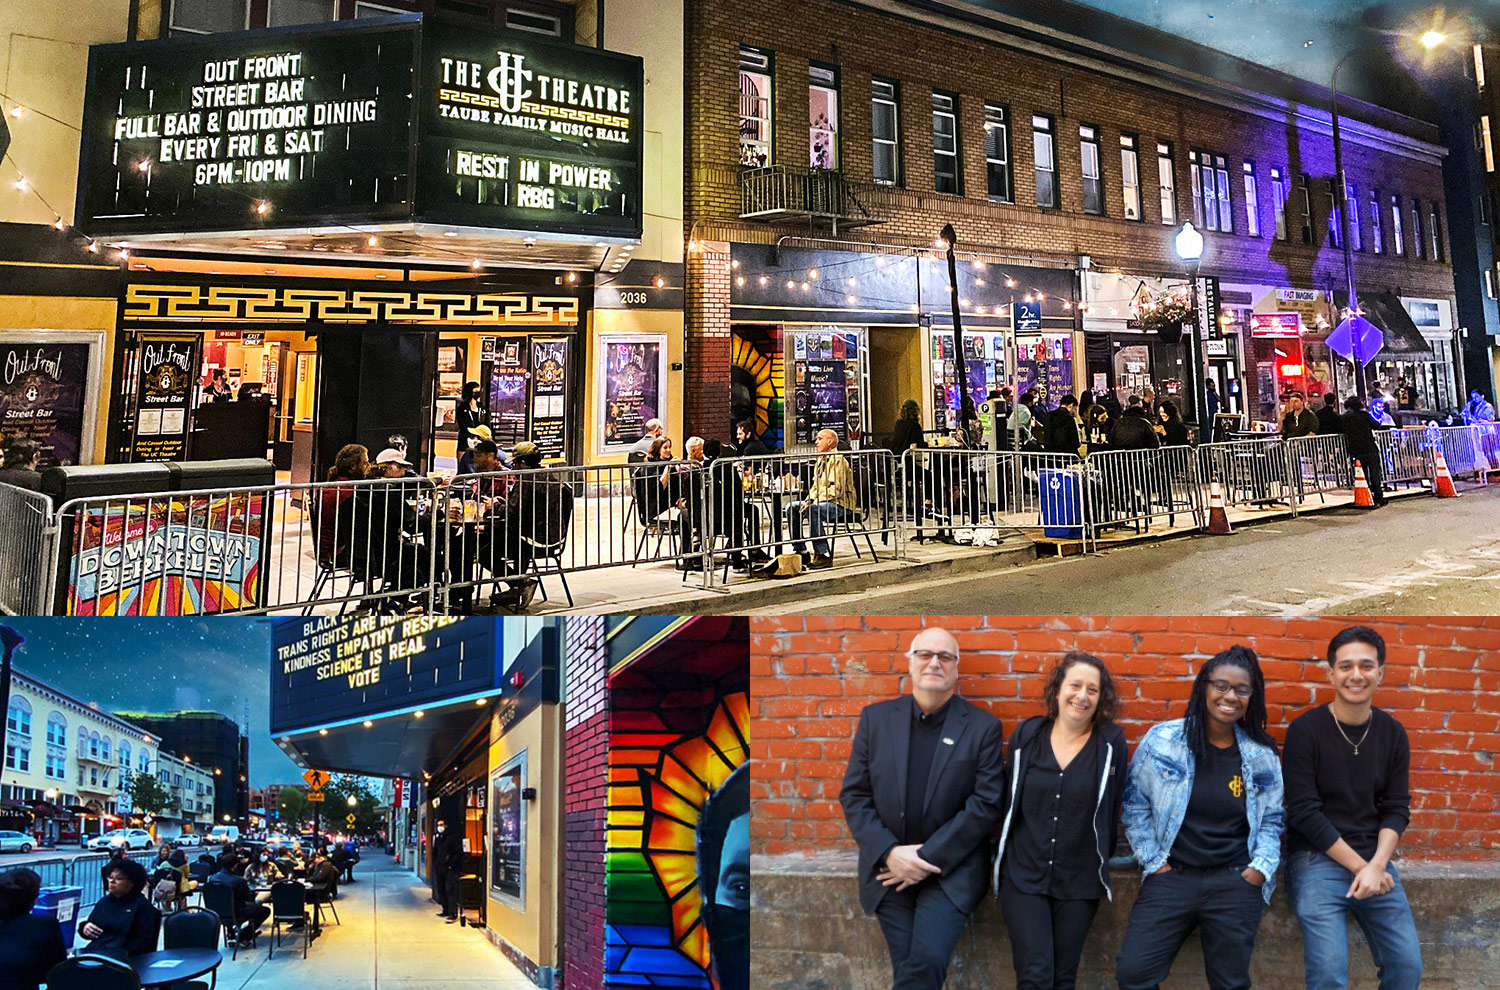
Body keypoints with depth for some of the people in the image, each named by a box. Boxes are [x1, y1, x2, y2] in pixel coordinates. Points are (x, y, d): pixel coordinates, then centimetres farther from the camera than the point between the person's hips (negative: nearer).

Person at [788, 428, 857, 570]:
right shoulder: (820, 461, 17)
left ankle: (823, 555, -30)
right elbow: (816, 485, 20)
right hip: (824, 502, 9)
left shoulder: (838, 460, -13)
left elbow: (836, 489, -21)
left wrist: (815, 502, -24)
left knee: (812, 510, -35)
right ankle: (801, 552, -1)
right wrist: (808, 500, 0)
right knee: (791, 508, -2)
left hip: (841, 504, -9)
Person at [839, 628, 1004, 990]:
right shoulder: (876, 718, 2)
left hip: (951, 869, -2)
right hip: (889, 870, 2)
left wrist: (929, 858, -14)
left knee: (926, 960, -18)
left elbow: (986, 803, -9)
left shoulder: (983, 726, -4)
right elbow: (854, 795, 2)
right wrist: (890, 852, -12)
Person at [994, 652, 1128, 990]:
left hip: (1080, 881, 0)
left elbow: (1111, 809, 1)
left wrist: (1101, 864, 5)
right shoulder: (1026, 734, -2)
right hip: (1023, 875, 0)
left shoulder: (1112, 743, -6)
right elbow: (1007, 801, 6)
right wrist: (1001, 858, 8)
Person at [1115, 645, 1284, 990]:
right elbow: (1135, 803, 3)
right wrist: (1153, 862, -1)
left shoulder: (1262, 754, 2)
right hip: (1171, 876, -1)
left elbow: (1272, 819, 11)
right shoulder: (1162, 739, -4)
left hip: (1235, 881, 1)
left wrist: (1260, 868, -1)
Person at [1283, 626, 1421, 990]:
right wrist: (1358, 864, -12)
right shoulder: (1305, 730, -10)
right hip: (1315, 859, -4)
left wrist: (1376, 866, -11)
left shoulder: (1393, 734, 5)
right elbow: (1304, 812, -12)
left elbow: (1397, 809, 4)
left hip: (1374, 860, 5)